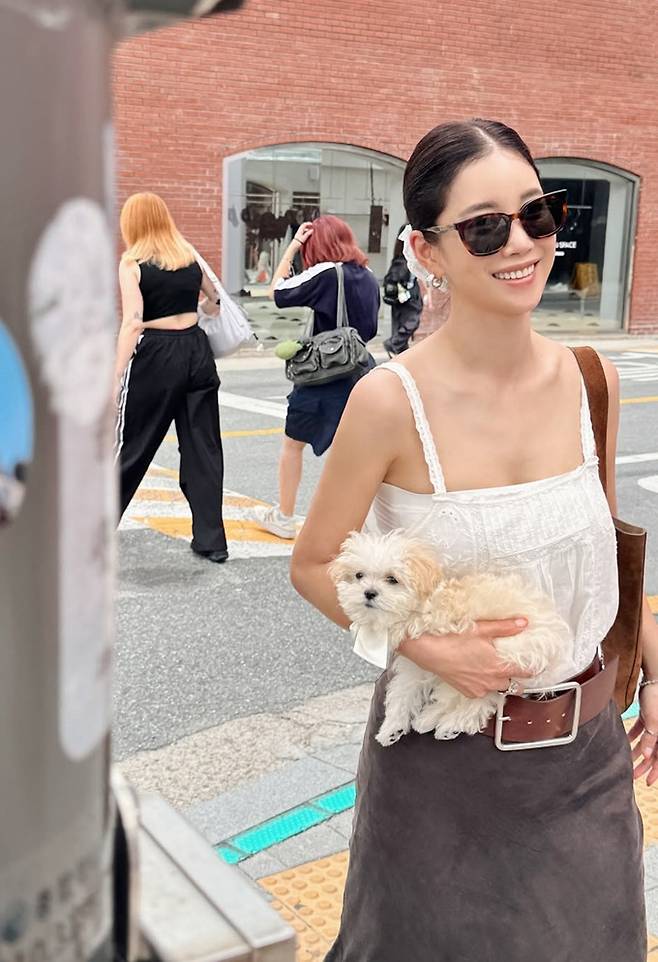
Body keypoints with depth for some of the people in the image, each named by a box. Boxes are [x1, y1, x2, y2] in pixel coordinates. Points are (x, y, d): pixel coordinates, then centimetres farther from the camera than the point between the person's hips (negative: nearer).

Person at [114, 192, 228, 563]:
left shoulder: (132, 262, -5)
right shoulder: (189, 254, 8)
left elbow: (133, 323, -14)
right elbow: (214, 299, 20)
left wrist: (117, 378, -15)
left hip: (154, 356, -4)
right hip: (196, 351, 4)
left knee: (131, 446, 7)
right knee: (202, 447, 7)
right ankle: (212, 540, 9)